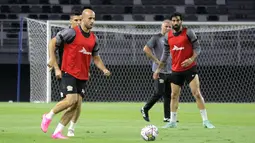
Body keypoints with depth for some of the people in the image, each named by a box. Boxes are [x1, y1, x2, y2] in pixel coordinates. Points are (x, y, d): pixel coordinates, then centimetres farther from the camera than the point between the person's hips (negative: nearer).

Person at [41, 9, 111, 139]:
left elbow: (96, 58, 19)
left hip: (83, 76, 6)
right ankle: (48, 116, 3)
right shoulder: (72, 32, -10)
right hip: (69, 73, -6)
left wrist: (104, 70, 2)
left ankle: (57, 132, 6)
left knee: (76, 105, -1)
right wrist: (53, 59, -10)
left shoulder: (94, 39, 10)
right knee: (71, 99, -21)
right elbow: (53, 42, -3)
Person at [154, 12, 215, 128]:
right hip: (176, 70, 4)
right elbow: (166, 54, 14)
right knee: (174, 95, 7)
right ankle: (173, 121, 17)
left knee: (196, 93, -10)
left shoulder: (188, 33, -7)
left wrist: (191, 59, -23)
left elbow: (197, 47, -7)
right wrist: (158, 69, 14)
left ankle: (205, 120, -6)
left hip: (189, 68, -4)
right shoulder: (168, 36, 5)